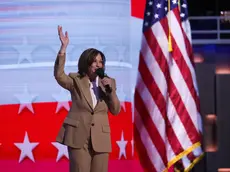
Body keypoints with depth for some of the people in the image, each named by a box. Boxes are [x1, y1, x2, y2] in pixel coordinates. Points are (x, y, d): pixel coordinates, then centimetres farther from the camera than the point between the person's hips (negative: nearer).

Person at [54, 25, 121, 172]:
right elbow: (59, 75, -18)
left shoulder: (108, 82, 10)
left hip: (100, 138, 3)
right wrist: (64, 47, -26)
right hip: (79, 137, -3)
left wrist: (110, 90, -11)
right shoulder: (76, 81, 3)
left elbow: (116, 110, 6)